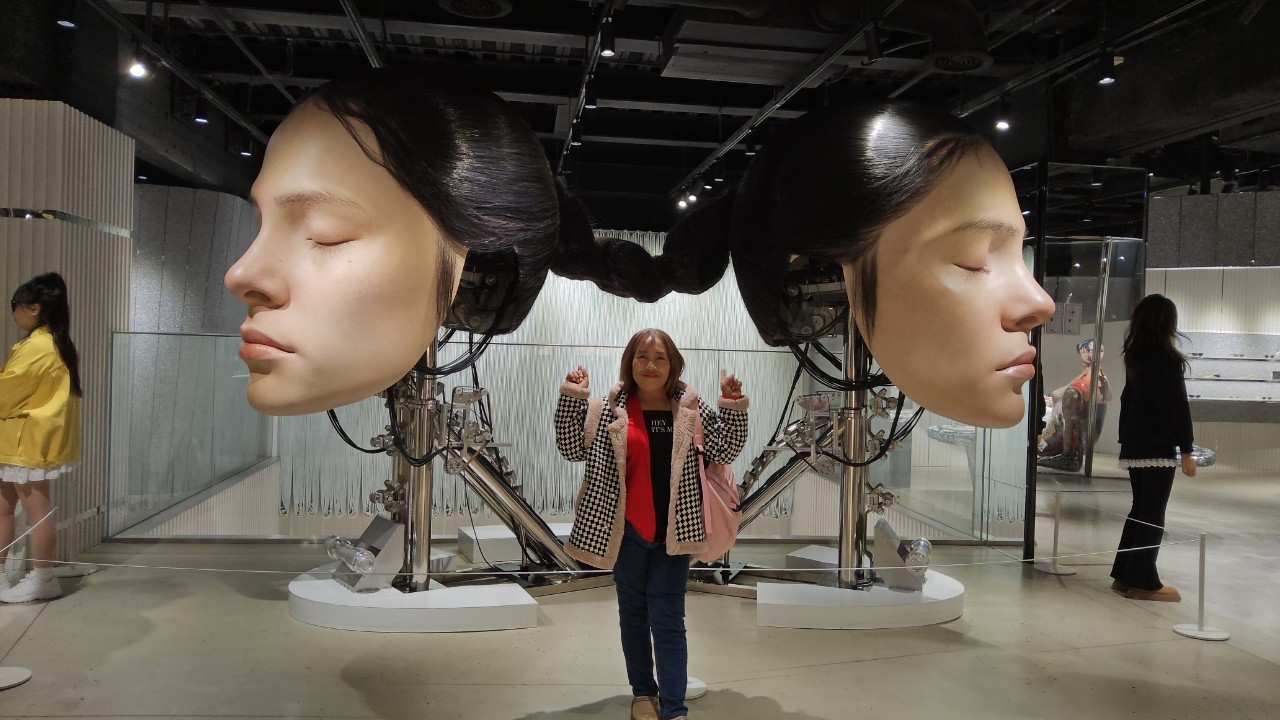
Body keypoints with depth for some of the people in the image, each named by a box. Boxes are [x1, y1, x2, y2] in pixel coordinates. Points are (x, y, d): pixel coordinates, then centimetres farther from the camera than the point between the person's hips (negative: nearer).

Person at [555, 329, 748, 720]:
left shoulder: (690, 408, -1)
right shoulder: (611, 409, -3)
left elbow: (724, 451, -3)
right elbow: (572, 449, -3)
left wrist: (732, 408, -16)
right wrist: (571, 400, -13)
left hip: (672, 530, -1)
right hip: (626, 529, 1)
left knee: (668, 619, 1)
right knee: (633, 613, 14)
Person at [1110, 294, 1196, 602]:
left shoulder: (1135, 357, 10)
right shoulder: (1168, 360, -11)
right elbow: (1179, 406, -12)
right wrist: (1186, 450, -9)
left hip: (1133, 448, 7)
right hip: (1159, 448, -7)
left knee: (1139, 509, 14)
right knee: (1153, 514, -1)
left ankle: (1124, 576, 18)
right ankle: (1143, 582, 3)